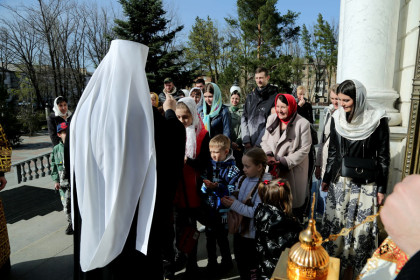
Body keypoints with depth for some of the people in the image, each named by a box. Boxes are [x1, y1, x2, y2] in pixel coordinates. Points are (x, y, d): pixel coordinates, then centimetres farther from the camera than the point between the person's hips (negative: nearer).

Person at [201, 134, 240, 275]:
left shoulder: (232, 169, -11)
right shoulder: (210, 165, 2)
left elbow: (232, 190, -18)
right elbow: (203, 187, 7)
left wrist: (217, 186, -28)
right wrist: (205, 185, -14)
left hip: (222, 211, -4)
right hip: (209, 209, 5)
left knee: (222, 238, 10)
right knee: (209, 237, 17)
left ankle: (226, 262, 35)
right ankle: (212, 263, 38)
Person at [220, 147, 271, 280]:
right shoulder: (242, 179, -2)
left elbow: (257, 212, -27)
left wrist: (234, 204, -25)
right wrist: (228, 200, -13)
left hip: (253, 236, -6)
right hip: (239, 230, 7)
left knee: (252, 269, 14)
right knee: (240, 264, 25)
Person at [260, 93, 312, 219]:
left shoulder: (303, 123, -11)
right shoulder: (271, 119, 3)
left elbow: (304, 150, -12)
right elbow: (265, 140, 6)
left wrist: (284, 162, -16)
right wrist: (268, 155, -13)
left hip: (294, 170, -3)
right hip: (273, 171, 4)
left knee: (294, 203, 10)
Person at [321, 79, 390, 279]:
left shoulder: (377, 120, -8)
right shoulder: (337, 118, 1)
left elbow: (383, 156, -2)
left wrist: (382, 188, -2)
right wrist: (326, 178, 11)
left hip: (366, 184, -2)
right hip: (339, 181, 3)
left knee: (360, 226, 5)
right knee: (335, 224, 9)